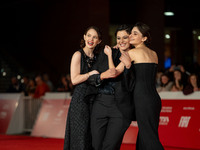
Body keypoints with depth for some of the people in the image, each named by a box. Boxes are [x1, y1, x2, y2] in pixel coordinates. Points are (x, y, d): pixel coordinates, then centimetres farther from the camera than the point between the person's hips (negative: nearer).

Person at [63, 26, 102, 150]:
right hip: (80, 100, -6)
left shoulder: (97, 57, 14)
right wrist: (90, 74, -17)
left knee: (93, 139, 5)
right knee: (81, 137, -7)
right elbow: (74, 79, -10)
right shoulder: (78, 55, -4)